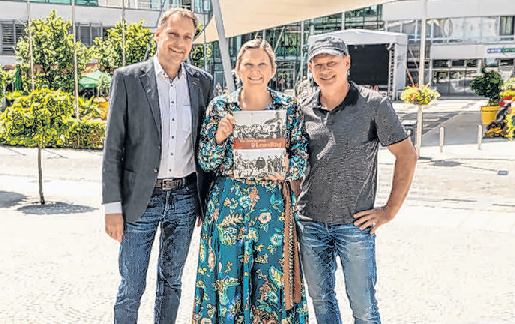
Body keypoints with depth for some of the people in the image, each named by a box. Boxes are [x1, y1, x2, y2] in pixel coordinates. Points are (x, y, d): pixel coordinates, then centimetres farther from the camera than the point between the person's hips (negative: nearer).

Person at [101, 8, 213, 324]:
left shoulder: (203, 81, 4)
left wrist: (207, 199, 9)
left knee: (172, 282, 16)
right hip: (140, 200, -3)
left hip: (185, 199, 3)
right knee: (131, 288, 5)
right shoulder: (128, 78, -4)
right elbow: (113, 147, -5)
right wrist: (113, 207, -8)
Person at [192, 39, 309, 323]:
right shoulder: (220, 107, 2)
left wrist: (285, 170, -17)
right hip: (228, 204, 0)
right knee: (227, 277, 7)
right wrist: (220, 137, -16)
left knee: (271, 278, 6)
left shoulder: (289, 108, 2)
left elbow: (302, 158, 3)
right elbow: (206, 162, 2)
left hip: (272, 206, 0)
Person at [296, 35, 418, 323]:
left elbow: (407, 156, -3)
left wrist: (390, 211, -6)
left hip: (355, 224, -3)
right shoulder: (303, 109, 6)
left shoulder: (374, 104, -5)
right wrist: (295, 201, 8)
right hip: (310, 223, 4)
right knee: (320, 299, 16)